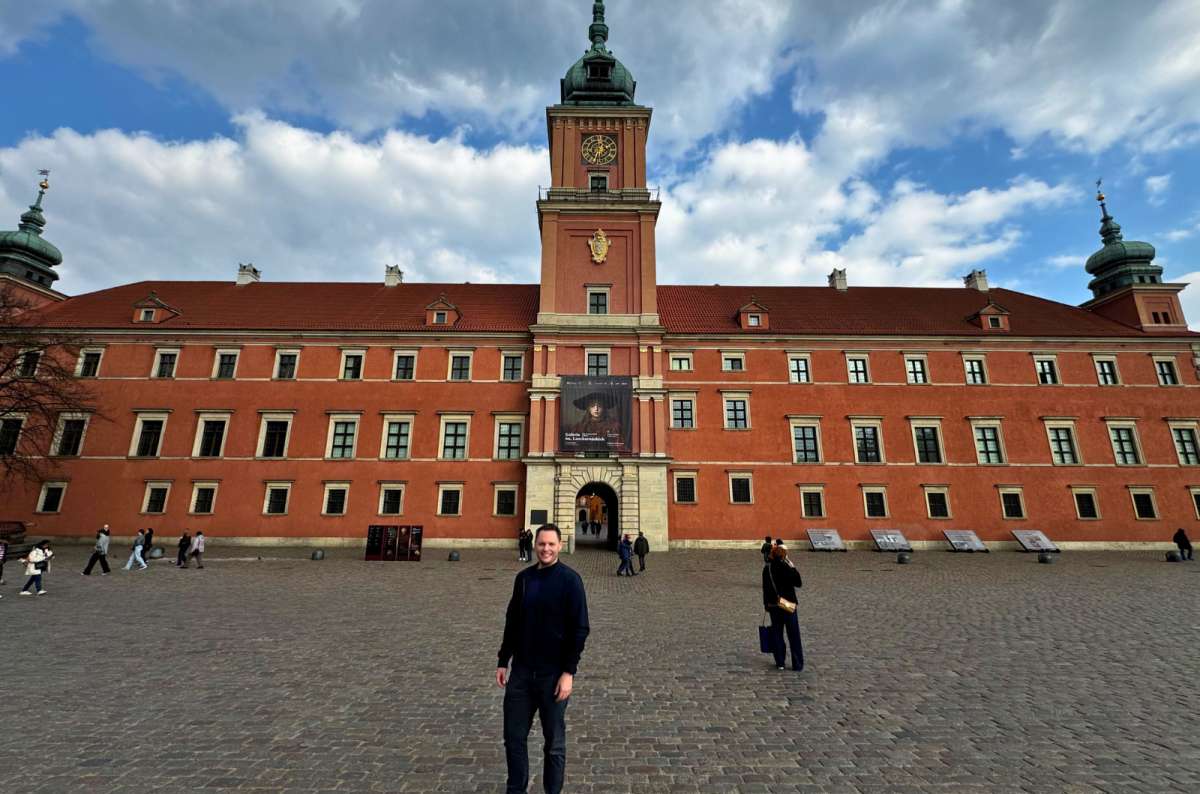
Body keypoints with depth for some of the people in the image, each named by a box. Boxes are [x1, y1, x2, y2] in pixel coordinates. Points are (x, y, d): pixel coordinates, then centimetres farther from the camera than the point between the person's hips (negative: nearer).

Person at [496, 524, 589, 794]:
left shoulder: (569, 580, -12)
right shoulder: (523, 577, 3)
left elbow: (580, 629, -12)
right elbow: (512, 622, 11)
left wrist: (569, 672, -15)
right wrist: (503, 661, 10)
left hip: (553, 674, -4)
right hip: (521, 671, 5)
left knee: (554, 742, 11)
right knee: (513, 736, 13)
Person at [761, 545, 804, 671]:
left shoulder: (767, 568, -3)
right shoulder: (786, 567, -17)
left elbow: (765, 588, 3)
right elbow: (798, 583, -8)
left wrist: (766, 604, 11)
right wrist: (793, 568, -4)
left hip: (773, 605, 3)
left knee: (776, 634, 13)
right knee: (794, 636, 9)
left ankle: (780, 662, 17)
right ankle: (797, 664, 14)